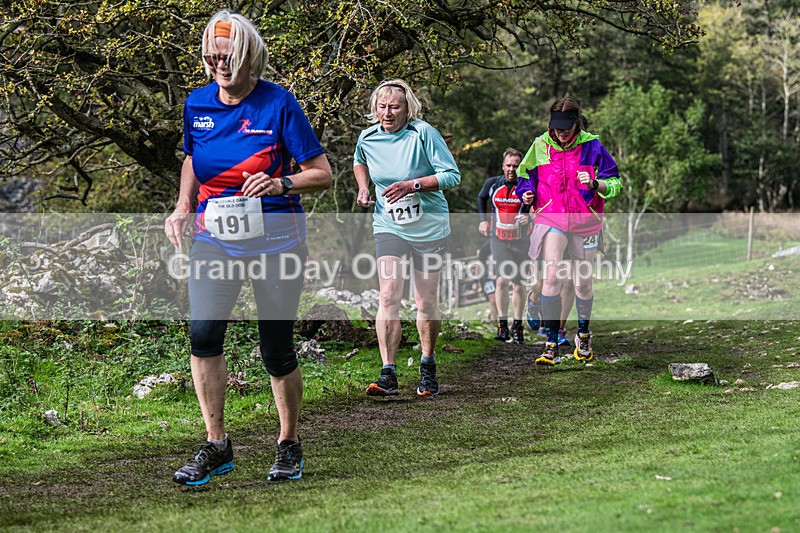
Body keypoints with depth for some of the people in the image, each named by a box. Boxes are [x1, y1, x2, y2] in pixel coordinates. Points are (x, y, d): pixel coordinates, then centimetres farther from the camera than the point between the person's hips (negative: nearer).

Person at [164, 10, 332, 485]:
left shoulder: (278, 103, -9)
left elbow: (323, 174, -8)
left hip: (275, 236, -3)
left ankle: (290, 445, 22)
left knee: (277, 350, 1)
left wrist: (282, 184, -26)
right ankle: (216, 446, -2)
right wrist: (183, 206, 5)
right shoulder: (197, 104, 3)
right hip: (214, 236, 3)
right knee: (203, 334, -15)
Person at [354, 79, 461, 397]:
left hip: (429, 226, -2)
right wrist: (363, 188, 4)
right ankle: (388, 375, -16)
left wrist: (412, 185, -23)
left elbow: (452, 176, -14)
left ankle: (428, 368, 28)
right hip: (388, 226, 2)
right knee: (388, 296, -15)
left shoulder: (423, 133, -14)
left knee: (426, 303, 6)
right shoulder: (368, 138, -1)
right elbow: (359, 163, 23)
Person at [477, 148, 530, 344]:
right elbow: (481, 198, 20)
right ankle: (502, 325, -5)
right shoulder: (492, 184, -1)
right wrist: (483, 220, 12)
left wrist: (529, 217, -21)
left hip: (521, 241, -1)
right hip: (499, 239, 1)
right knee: (502, 279, -11)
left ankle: (517, 327, 16)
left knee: (518, 284, 4)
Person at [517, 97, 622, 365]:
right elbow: (526, 174, 15)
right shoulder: (540, 146, 0)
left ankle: (583, 335, 34)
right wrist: (527, 193, -6)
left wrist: (595, 184, -22)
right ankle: (551, 344, -12)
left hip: (584, 223, 0)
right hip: (550, 220, 0)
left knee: (583, 283, 9)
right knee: (550, 277, -17)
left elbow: (615, 183, -2)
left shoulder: (591, 147, -5)